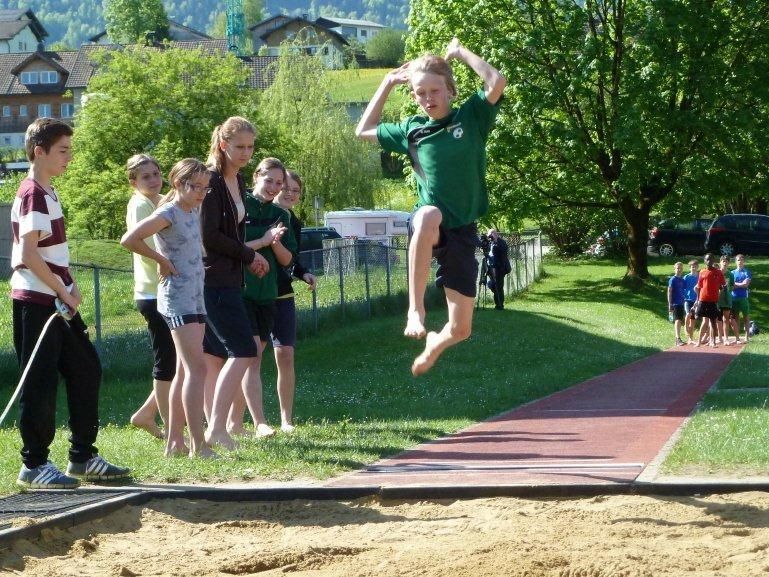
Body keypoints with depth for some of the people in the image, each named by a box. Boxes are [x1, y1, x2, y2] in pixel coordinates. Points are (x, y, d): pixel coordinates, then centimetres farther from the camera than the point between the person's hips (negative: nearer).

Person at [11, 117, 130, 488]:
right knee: (41, 382, -5)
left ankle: (83, 457, 18)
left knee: (86, 371, 12)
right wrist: (63, 292, -16)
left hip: (58, 302, 10)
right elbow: (28, 254, -21)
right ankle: (34, 465, 2)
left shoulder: (48, 193, 16)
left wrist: (70, 285, 9)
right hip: (36, 303, -10)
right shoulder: (32, 194, -14)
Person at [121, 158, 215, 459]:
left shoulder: (193, 212, 13)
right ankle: (198, 446, -17)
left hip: (196, 296, 9)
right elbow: (129, 240, -21)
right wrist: (161, 260, -13)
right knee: (196, 368, -14)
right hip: (177, 297, -9)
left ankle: (175, 441, 16)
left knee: (185, 370, 11)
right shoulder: (168, 214, -12)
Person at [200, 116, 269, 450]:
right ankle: (217, 428, -16)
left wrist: (248, 259, 4)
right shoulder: (211, 181, -13)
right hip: (214, 280, -9)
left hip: (227, 280, 9)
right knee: (242, 351, -14)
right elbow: (209, 235, -17)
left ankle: (214, 427, 13)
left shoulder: (237, 181, 14)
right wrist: (249, 256, -7)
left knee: (215, 355, 10)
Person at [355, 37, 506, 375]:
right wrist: (388, 83, 18)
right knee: (429, 215, -43)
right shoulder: (412, 130, 9)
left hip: (462, 232, 1)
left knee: (460, 329, 4)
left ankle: (434, 345, 43)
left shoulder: (471, 117, 2)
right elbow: (364, 131, 23)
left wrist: (460, 53, -3)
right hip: (427, 226, -1)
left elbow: (497, 82, -15)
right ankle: (415, 308, -40)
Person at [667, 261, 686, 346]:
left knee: (679, 321, 10)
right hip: (675, 303, -7)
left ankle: (677, 339, 17)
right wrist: (670, 304, -14)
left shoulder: (682, 280, 12)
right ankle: (678, 339, -25)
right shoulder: (673, 280, -6)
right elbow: (669, 292, -9)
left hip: (681, 303, 7)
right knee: (677, 320, -17)